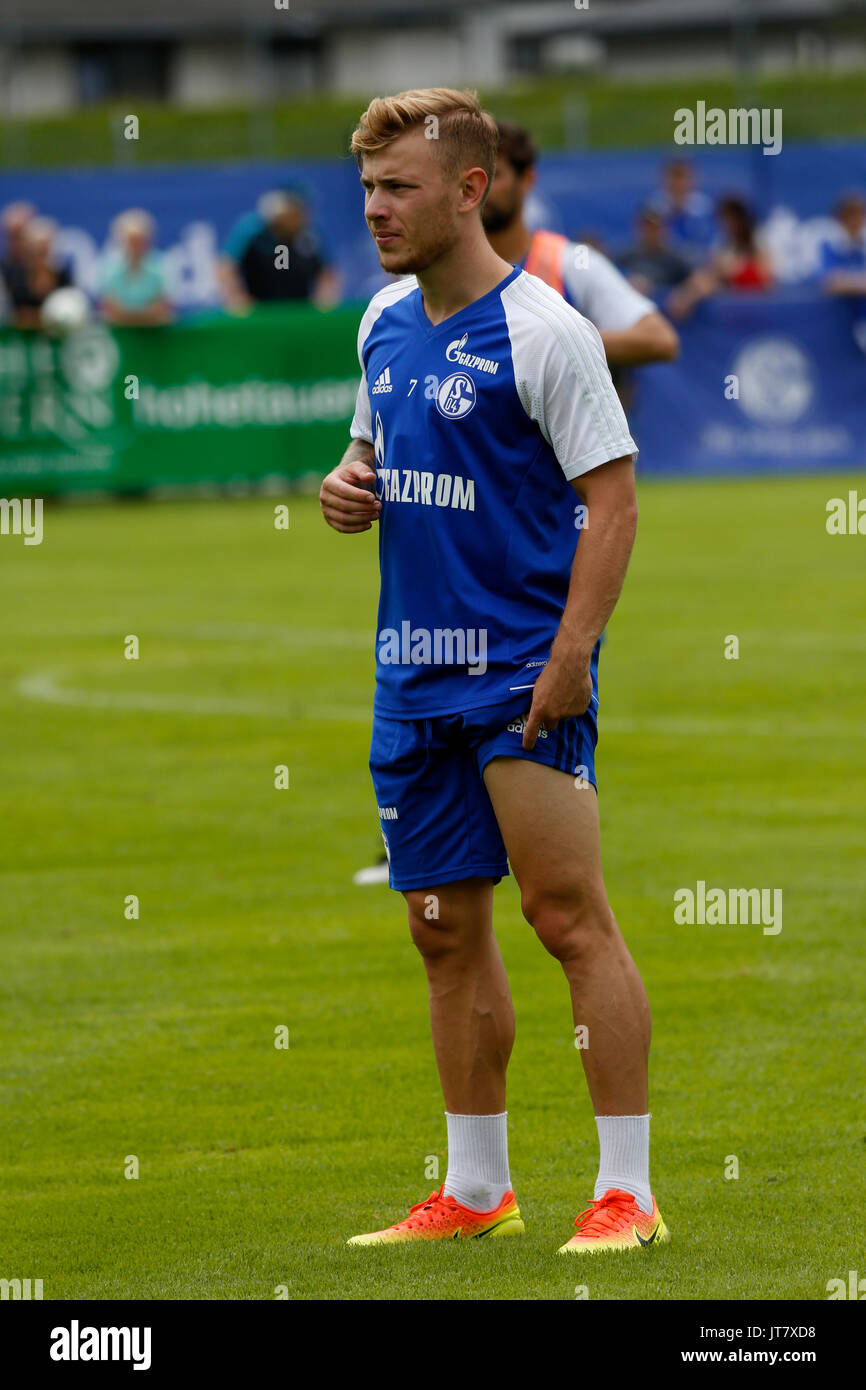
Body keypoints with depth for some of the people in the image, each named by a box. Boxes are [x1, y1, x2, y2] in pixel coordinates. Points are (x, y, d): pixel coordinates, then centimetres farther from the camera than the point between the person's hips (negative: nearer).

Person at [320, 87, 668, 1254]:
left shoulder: (542, 330, -11)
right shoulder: (384, 325, 11)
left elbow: (613, 499, -13)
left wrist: (571, 656, -20)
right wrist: (346, 488, 1)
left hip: (525, 670, -7)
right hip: (414, 675, 7)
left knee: (568, 915, -9)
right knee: (447, 933, 10)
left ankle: (628, 1192, -6)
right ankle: (476, 1192, 18)